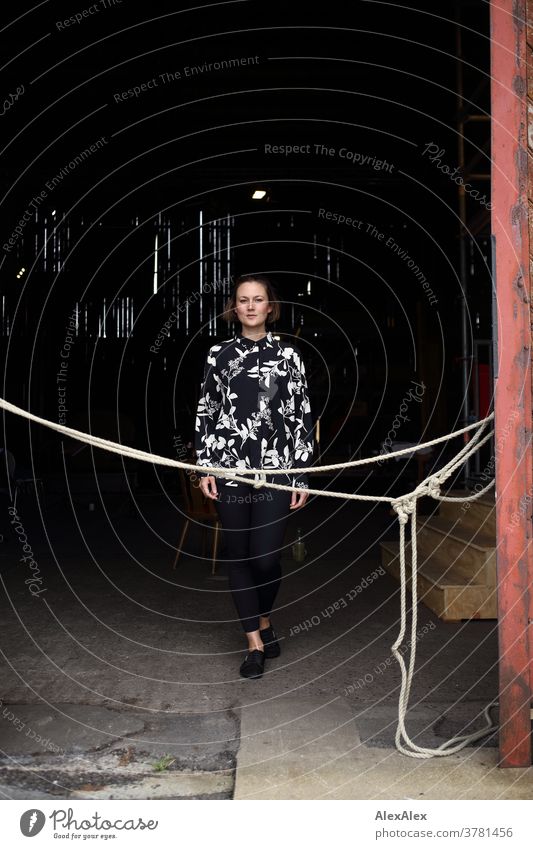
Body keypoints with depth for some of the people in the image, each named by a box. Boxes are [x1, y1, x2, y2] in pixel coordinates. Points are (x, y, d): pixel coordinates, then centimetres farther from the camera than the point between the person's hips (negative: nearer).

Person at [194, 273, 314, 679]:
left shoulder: (288, 354, 3)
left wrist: (302, 475, -1)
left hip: (276, 470, -1)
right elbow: (205, 412, 9)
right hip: (230, 470, 2)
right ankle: (256, 642, 19)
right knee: (238, 555, 5)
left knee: (266, 557, -5)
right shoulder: (219, 354, 7)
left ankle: (264, 619, 27)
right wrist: (205, 466, 1)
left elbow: (301, 416, 3)